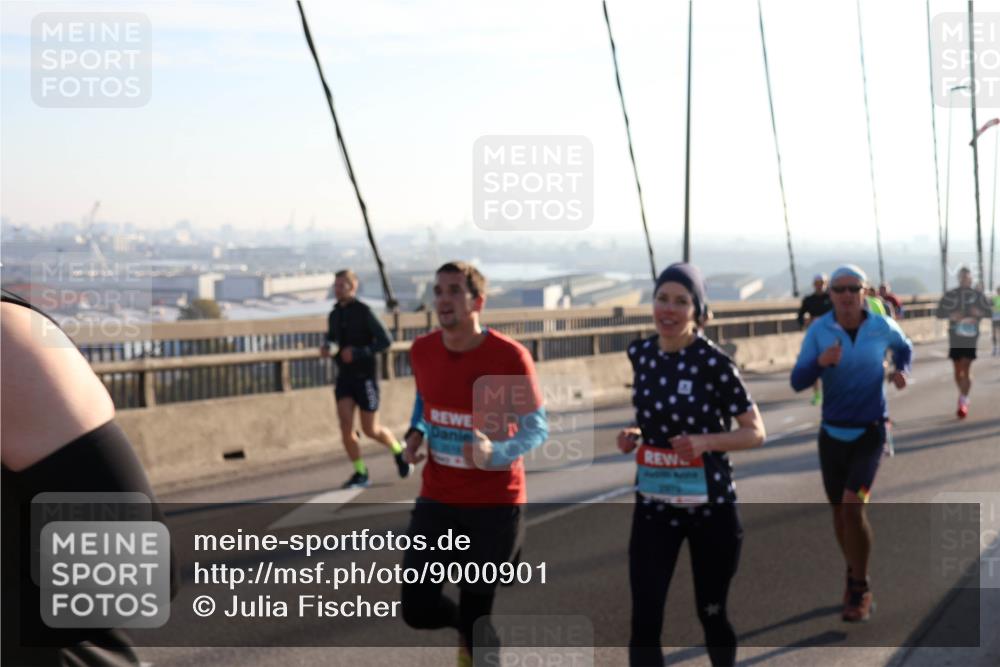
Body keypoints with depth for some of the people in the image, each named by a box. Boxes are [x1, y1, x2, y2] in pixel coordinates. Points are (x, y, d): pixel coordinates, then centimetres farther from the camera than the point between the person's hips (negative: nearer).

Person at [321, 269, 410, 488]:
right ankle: (360, 473, 2)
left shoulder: (364, 312, -13)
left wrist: (358, 353, -25)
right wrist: (326, 348, -4)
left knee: (371, 430, 0)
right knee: (345, 424, -10)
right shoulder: (334, 315, 6)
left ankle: (398, 451, 29)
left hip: (365, 377, -5)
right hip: (344, 377, 5)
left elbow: (386, 340, -15)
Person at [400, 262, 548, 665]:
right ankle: (468, 625, 34)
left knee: (475, 622, 3)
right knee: (416, 610, -1)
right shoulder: (422, 352, -2)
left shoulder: (510, 357, -16)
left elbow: (537, 429, -10)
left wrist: (495, 454, -29)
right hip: (437, 499, 4)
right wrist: (416, 433, -1)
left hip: (495, 504, -4)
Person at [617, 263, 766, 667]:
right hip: (654, 505, 4)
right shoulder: (640, 355, 1)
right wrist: (634, 435, -3)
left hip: (710, 505, -3)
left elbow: (755, 432, -9)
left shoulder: (714, 363, -14)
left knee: (711, 613, 14)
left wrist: (705, 441, -26)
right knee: (644, 622, -4)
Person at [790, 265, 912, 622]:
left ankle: (860, 589, -1)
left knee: (853, 506, -17)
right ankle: (854, 574, 39)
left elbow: (904, 348, 18)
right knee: (839, 510, 13)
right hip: (832, 432, 2)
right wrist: (821, 362, -31)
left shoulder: (883, 327, -5)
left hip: (870, 431, -2)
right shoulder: (818, 331, -9)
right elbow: (797, 382, -12)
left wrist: (902, 371, -3)